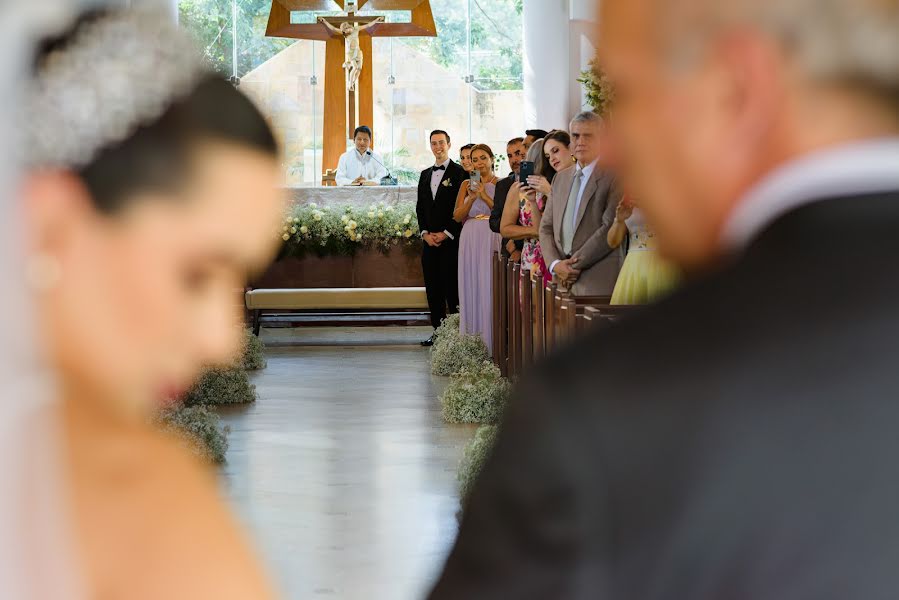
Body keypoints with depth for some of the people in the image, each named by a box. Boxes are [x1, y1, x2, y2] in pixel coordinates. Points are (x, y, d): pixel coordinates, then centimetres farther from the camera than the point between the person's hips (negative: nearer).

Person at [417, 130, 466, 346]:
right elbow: (420, 207, 17)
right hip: (429, 239, 6)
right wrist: (425, 233, 3)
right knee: (433, 288, 6)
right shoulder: (425, 175, 17)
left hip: (451, 240, -6)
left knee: (452, 287, -8)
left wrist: (446, 234, -11)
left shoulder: (459, 173, -3)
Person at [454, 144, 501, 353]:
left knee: (489, 288, -6)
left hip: (492, 240, -4)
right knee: (471, 288, 3)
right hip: (470, 241, 4)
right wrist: (472, 198, -9)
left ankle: (491, 342, -3)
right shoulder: (467, 185, 14)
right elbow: (457, 216, 7)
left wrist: (485, 196, -12)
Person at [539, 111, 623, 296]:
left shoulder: (613, 178, -2)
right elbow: (546, 227, 17)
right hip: (563, 280, 5)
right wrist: (555, 264, -1)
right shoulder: (560, 179, 19)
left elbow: (610, 229, -12)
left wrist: (575, 264, -12)